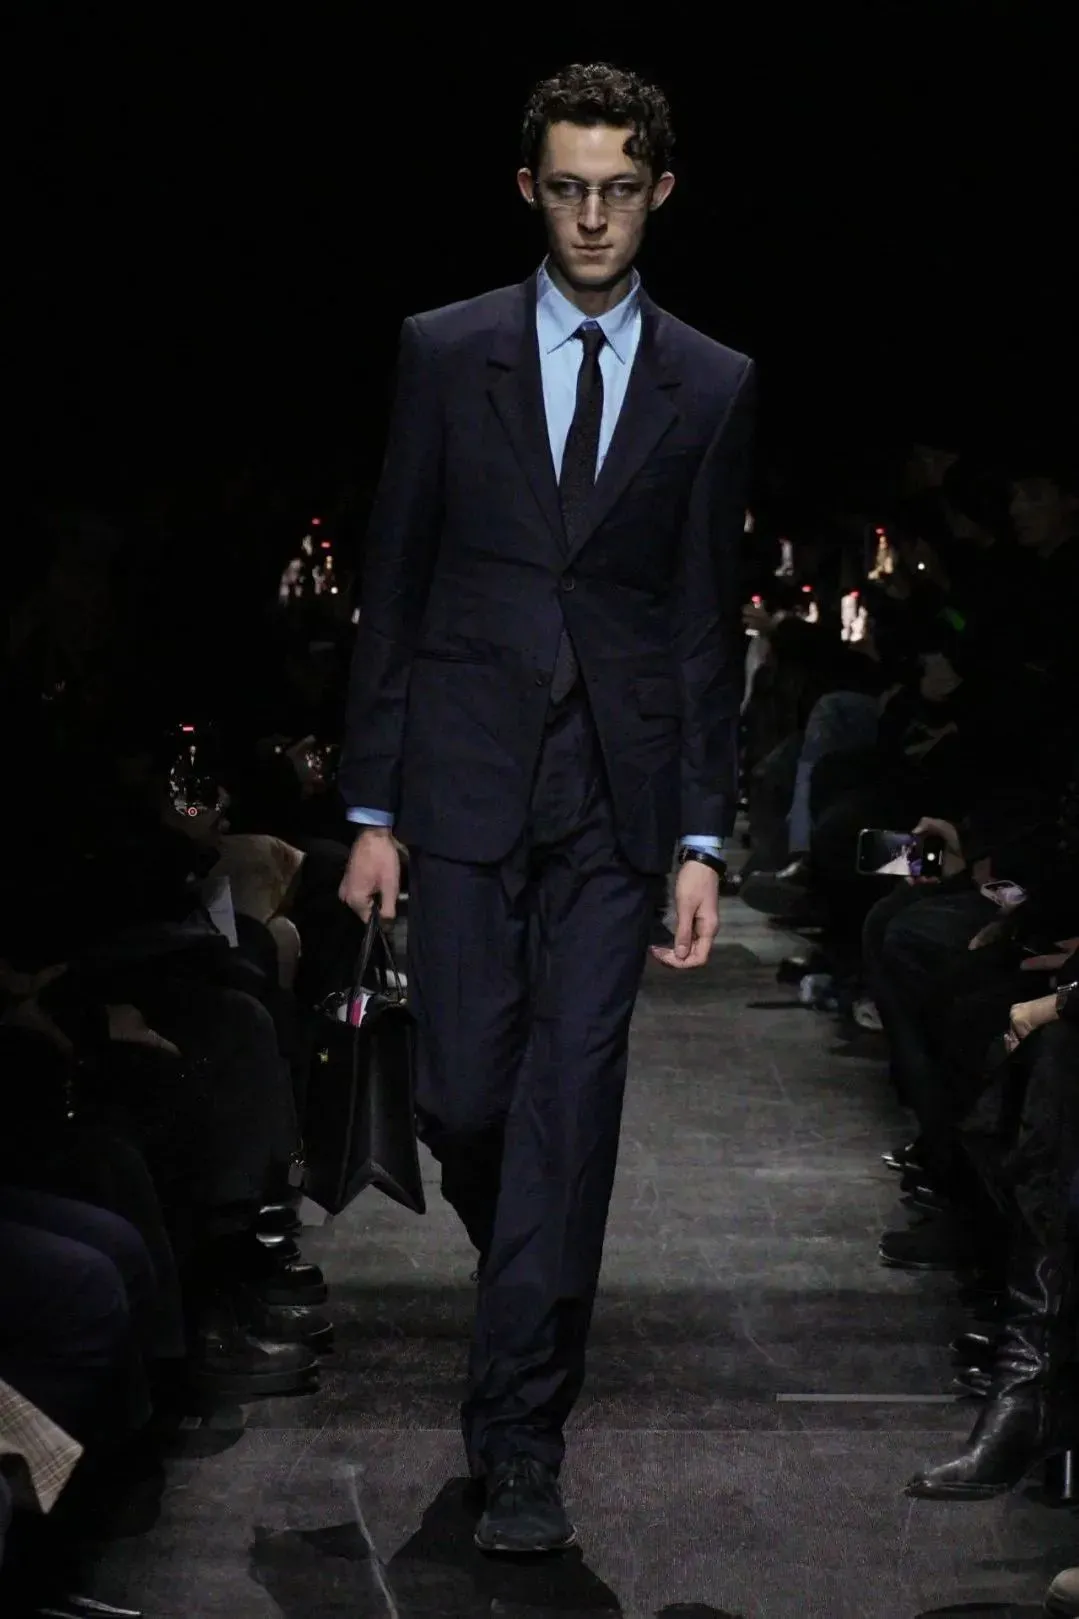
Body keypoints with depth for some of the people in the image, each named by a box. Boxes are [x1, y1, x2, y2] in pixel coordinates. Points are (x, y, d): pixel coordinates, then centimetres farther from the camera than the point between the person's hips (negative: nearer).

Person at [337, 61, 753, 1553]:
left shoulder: (711, 388, 5)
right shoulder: (446, 353, 4)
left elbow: (710, 625, 5)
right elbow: (394, 589, 5)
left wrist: (702, 839, -1)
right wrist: (373, 806, 1)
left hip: (619, 797, 0)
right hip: (469, 781, 0)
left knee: (571, 1104, -3)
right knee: (464, 1093, 1)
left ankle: (520, 1441, 5)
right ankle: (535, 1284, 34)